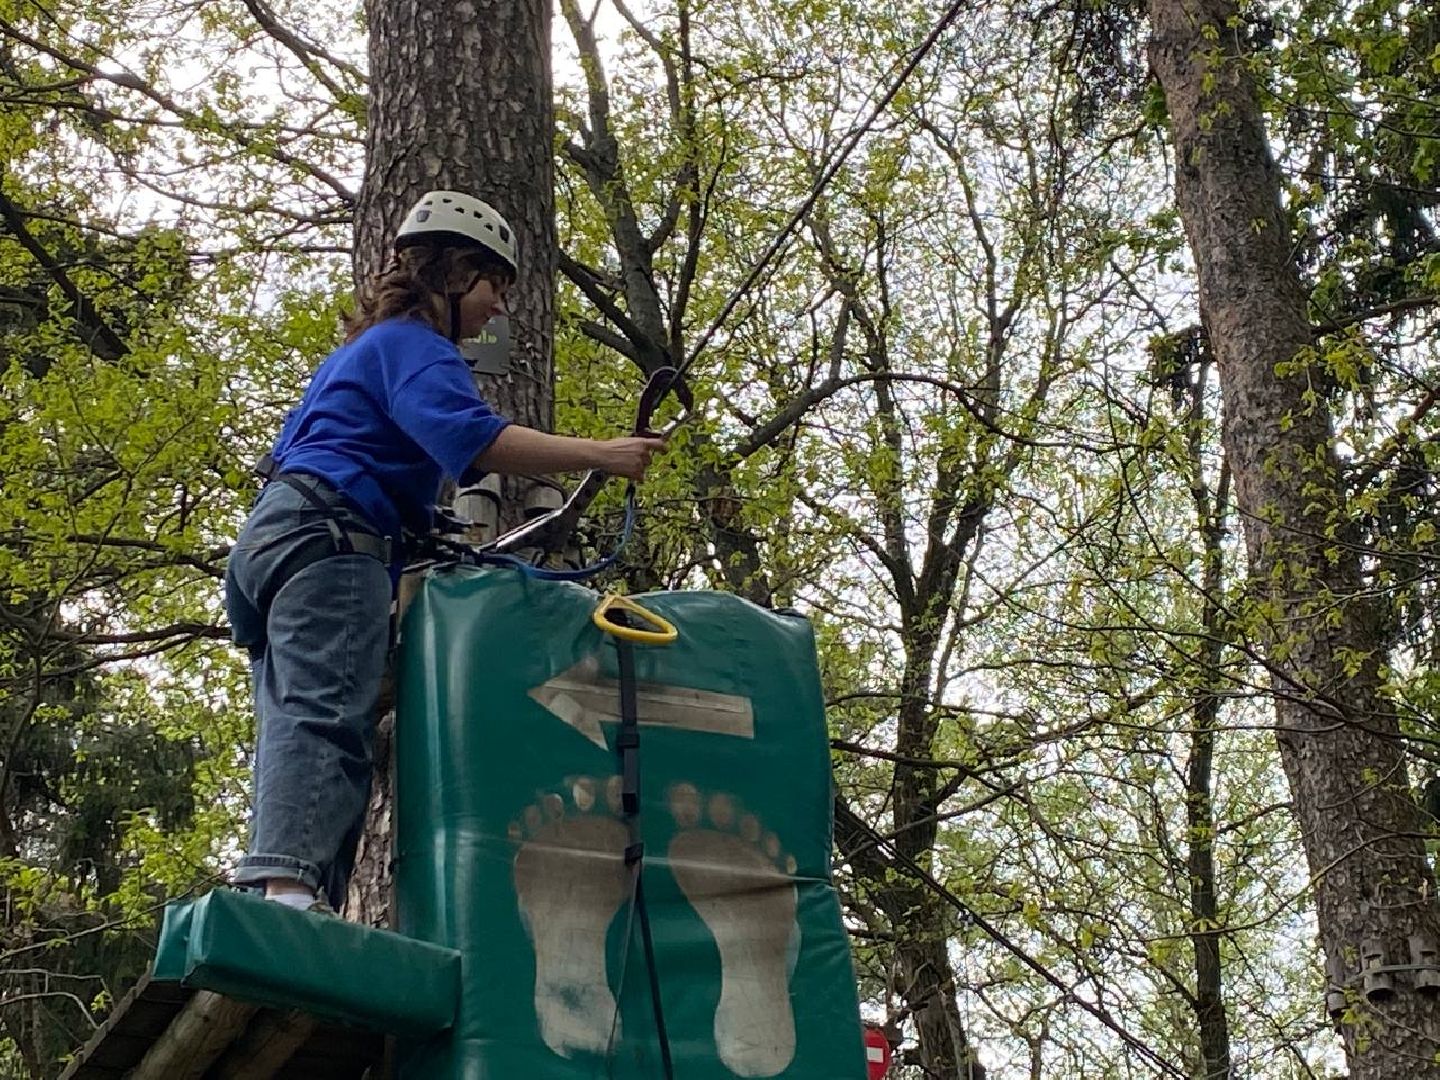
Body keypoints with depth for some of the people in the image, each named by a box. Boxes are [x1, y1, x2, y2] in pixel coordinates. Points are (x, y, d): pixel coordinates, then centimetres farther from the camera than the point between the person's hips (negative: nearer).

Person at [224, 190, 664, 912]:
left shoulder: (360, 351, 34)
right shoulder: (413, 343, 2)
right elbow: (469, 435, -17)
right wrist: (599, 456, -20)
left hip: (272, 537, 10)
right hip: (330, 539, -10)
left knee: (296, 728, -1)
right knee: (326, 717, -26)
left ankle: (272, 898, -12)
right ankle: (289, 888, -43)